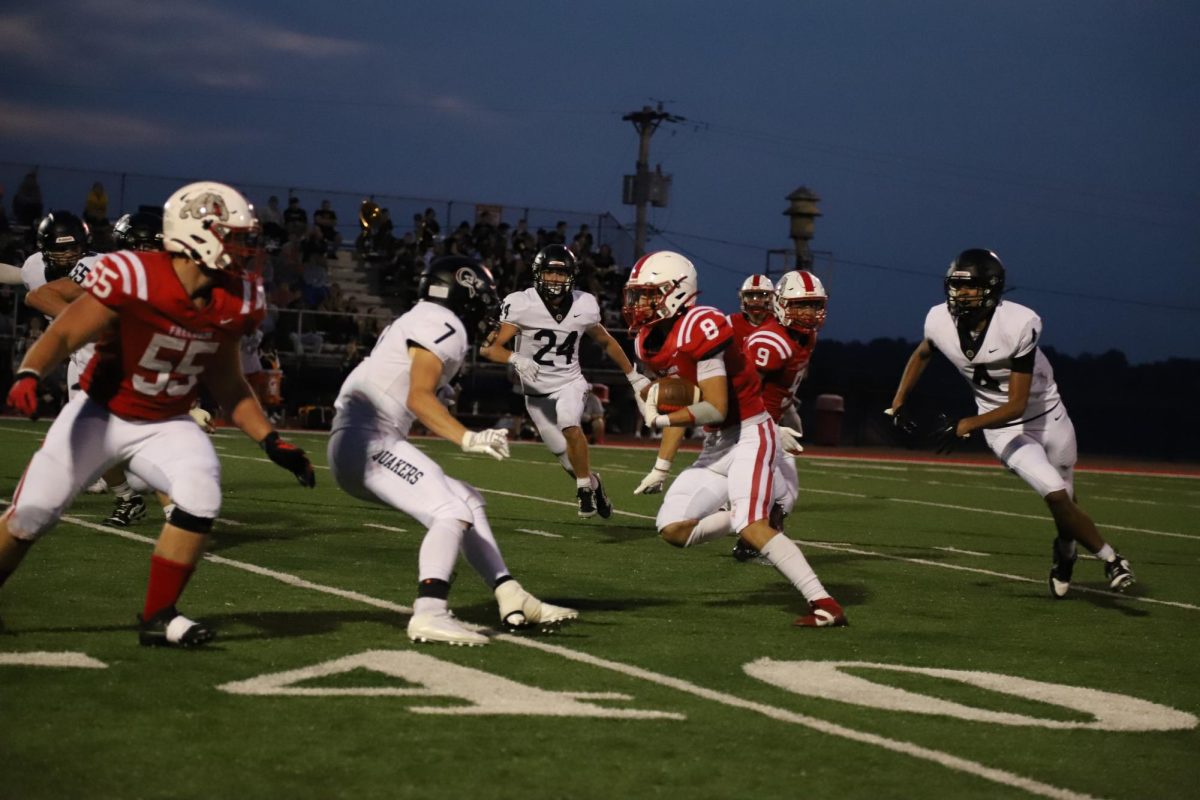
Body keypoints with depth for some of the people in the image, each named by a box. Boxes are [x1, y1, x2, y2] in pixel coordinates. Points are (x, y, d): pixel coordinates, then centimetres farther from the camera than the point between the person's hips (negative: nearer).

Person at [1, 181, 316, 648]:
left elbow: (227, 385, 6)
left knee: (200, 497, -22)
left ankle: (157, 618, -7)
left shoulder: (235, 303, -9)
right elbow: (63, 335, -21)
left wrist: (271, 442, 2)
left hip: (165, 425, 3)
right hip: (100, 414, -3)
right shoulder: (133, 279, -27)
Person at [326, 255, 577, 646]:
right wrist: (468, 439, -28)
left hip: (360, 443, 10)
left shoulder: (419, 321, 21)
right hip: (367, 441, -10)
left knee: (467, 500, 14)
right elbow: (419, 398, -20)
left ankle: (512, 599, 14)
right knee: (451, 513, -19)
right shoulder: (443, 325, -9)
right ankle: (429, 614, -33)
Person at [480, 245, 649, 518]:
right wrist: (516, 359, -41)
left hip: (570, 383, 0)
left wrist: (634, 376, 17)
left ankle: (585, 488, -13)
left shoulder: (584, 306, -8)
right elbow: (489, 348, -21)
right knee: (568, 459, 7)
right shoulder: (521, 305, -17)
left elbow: (606, 342, 11)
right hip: (537, 391, 0)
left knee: (569, 424, -32)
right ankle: (593, 483, 40)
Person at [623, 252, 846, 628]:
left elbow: (716, 409, -23)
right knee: (673, 529, 2)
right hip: (717, 444, 9)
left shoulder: (699, 329, -22)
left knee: (753, 527, -24)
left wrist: (661, 419, -16)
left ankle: (825, 604, -24)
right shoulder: (649, 342, 5)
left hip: (749, 436, -9)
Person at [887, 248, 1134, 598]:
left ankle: (1064, 549, 45)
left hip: (1047, 418, -1)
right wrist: (898, 403, 5)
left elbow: (1017, 405, -26)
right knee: (1057, 497, -15)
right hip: (1003, 429, 1)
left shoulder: (1019, 325, -28)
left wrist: (968, 425, -36)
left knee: (1064, 501, 11)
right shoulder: (940, 322, -16)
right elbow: (921, 355, 11)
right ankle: (1110, 559, 4)